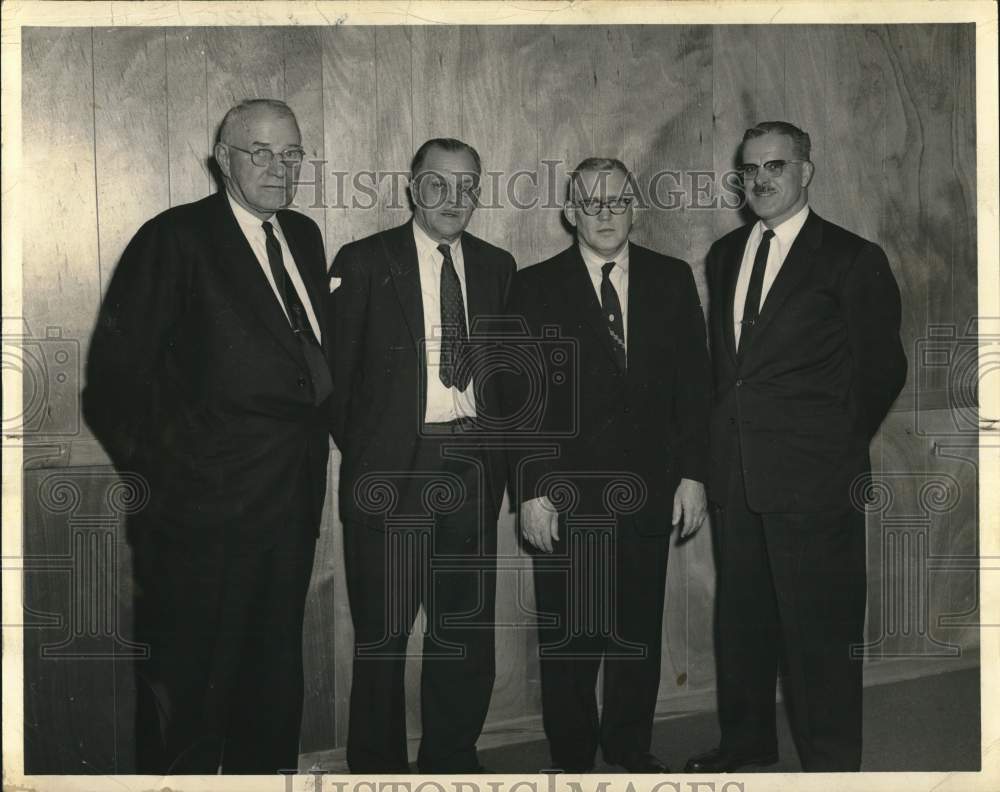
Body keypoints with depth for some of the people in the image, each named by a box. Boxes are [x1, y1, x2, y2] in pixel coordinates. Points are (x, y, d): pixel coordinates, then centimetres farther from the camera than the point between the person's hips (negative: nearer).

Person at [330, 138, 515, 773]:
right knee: (383, 632, 7)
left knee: (468, 627, 11)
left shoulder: (498, 267, 10)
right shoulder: (363, 263, -1)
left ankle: (453, 759, 28)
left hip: (473, 468, 4)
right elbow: (339, 371, -1)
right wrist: (360, 451, -3)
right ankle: (378, 764, 24)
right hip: (392, 468, -3)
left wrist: (496, 451, 5)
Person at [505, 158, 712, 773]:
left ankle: (631, 746, 29)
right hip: (565, 495, -2)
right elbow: (520, 399, -3)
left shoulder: (672, 280, 7)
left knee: (640, 628, 11)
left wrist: (693, 474, 1)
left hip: (649, 490, 2)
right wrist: (531, 492, -8)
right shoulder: (535, 289, 0)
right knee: (570, 634, 7)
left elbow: (693, 382, 6)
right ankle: (572, 756, 24)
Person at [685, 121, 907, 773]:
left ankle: (831, 762, 17)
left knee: (819, 628, 2)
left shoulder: (853, 259, -5)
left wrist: (839, 448, 2)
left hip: (814, 477, -6)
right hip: (738, 471, 6)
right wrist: (728, 436, 9)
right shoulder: (725, 254, 13)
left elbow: (883, 369, -1)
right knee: (742, 616, 16)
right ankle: (747, 743, 32)